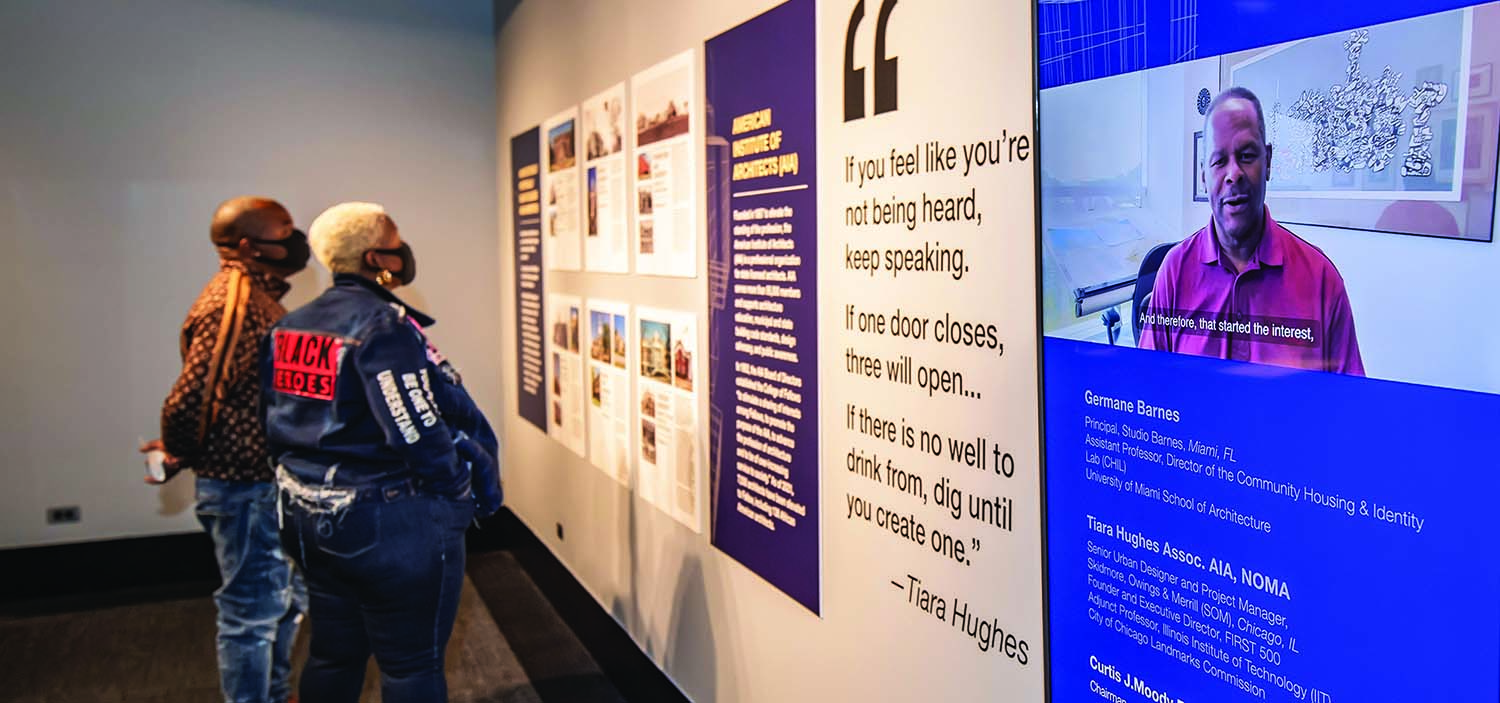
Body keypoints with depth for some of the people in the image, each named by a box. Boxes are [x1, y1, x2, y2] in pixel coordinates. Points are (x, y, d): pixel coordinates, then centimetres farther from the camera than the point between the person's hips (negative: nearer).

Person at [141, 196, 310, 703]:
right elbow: (187, 404, -28)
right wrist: (183, 458, -10)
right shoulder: (232, 305, -22)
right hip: (246, 490, -10)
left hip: (268, 482, 10)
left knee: (284, 599, 23)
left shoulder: (256, 295, 11)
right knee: (251, 610, 5)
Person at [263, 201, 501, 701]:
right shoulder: (385, 326, -19)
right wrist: (465, 490, -7)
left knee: (333, 654, 21)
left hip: (308, 519, 8)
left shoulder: (289, 328, 6)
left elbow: (275, 427, 11)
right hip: (392, 527, -8)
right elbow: (421, 435, -23)